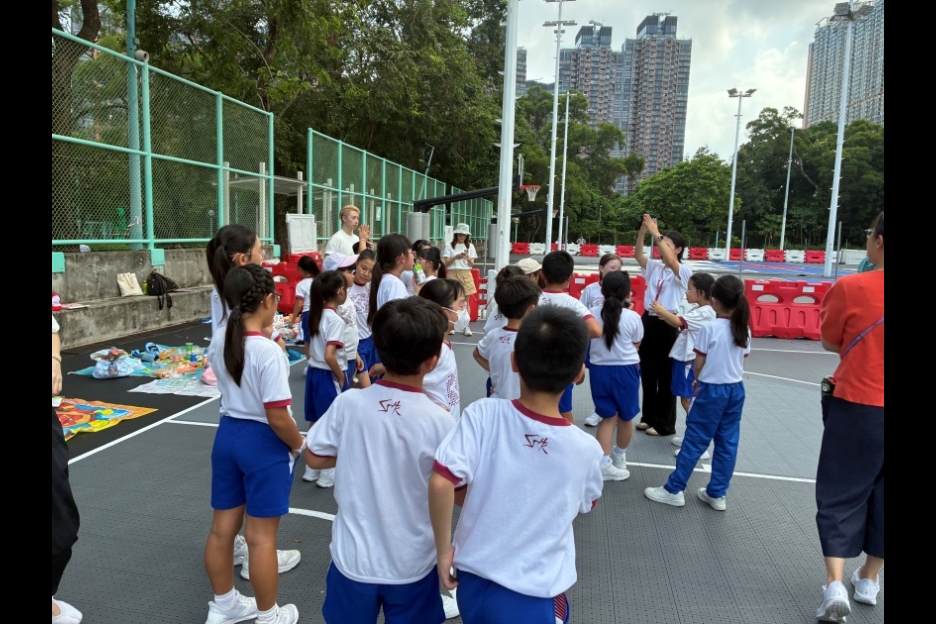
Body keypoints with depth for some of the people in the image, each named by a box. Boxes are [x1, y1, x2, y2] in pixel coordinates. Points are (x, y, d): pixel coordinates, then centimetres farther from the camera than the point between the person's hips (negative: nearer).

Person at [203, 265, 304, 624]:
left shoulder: (219, 341, -1)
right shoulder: (268, 351, -24)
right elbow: (278, 418, -23)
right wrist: (299, 444, -5)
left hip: (227, 433, 7)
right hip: (263, 441, -7)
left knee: (223, 527, 19)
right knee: (261, 535, 7)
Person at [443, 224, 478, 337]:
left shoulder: (470, 246, 9)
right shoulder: (450, 246, 4)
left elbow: (472, 264, 5)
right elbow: (446, 263, -1)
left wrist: (467, 258, -15)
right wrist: (456, 257, -16)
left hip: (466, 275, 1)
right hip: (453, 274, -1)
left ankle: (466, 326, 2)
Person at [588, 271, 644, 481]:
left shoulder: (593, 314, -7)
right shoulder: (633, 317, -10)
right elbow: (636, 344, 6)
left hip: (600, 369, 2)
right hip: (626, 370, -2)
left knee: (608, 416, 11)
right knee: (625, 416, 17)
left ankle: (604, 462, 0)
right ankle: (619, 456, 36)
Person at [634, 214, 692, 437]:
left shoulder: (684, 271, -8)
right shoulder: (654, 266, 8)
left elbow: (671, 261, -28)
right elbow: (638, 255, -6)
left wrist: (656, 233, -30)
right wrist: (643, 232, -20)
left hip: (667, 324, -6)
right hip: (649, 321, 6)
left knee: (665, 375, 3)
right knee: (647, 372, 14)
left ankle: (666, 424, 14)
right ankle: (649, 416, 28)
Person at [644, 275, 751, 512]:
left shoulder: (710, 328, -15)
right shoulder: (744, 329, 2)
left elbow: (699, 364, -9)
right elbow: (741, 362, 9)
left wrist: (698, 382, 9)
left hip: (712, 390, -6)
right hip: (736, 389, 6)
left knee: (694, 441, 1)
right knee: (727, 443, 10)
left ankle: (674, 490, 9)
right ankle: (717, 494, 19)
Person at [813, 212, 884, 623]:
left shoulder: (852, 288, -14)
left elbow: (830, 343, -2)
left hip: (857, 408, -4)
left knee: (840, 495, 8)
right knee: (879, 495, 18)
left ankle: (835, 585, 0)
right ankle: (869, 580, 32)